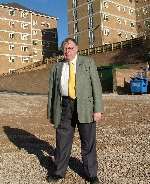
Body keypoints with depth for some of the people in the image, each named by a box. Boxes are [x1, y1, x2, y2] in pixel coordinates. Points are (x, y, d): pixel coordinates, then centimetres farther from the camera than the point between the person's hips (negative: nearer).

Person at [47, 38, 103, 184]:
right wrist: (51, 113, 9)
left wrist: (98, 109, -9)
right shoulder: (57, 67, 12)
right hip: (64, 106, 2)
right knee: (62, 141, 10)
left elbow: (96, 85, -1)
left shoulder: (88, 62, 5)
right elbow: (51, 91, 12)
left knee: (88, 142, 7)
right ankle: (59, 172, 30)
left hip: (85, 106, -2)